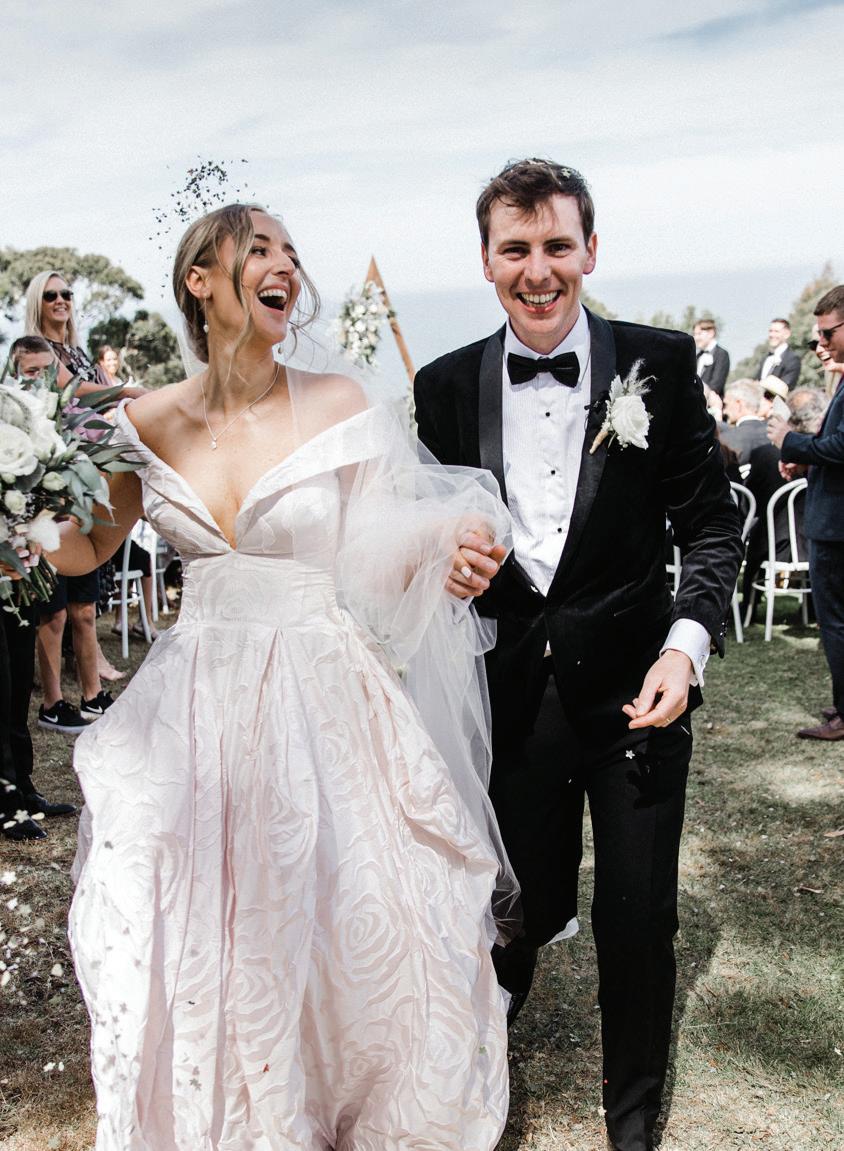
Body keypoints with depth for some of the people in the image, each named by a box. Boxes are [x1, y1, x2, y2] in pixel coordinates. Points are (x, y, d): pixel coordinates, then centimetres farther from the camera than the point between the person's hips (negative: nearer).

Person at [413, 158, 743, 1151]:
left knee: (638, 921, 9)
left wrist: (687, 641, -15)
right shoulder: (447, 387, 1)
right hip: (511, 693, 1)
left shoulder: (660, 364, -3)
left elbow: (710, 521, -2)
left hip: (635, 691, -1)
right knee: (525, 904, 14)